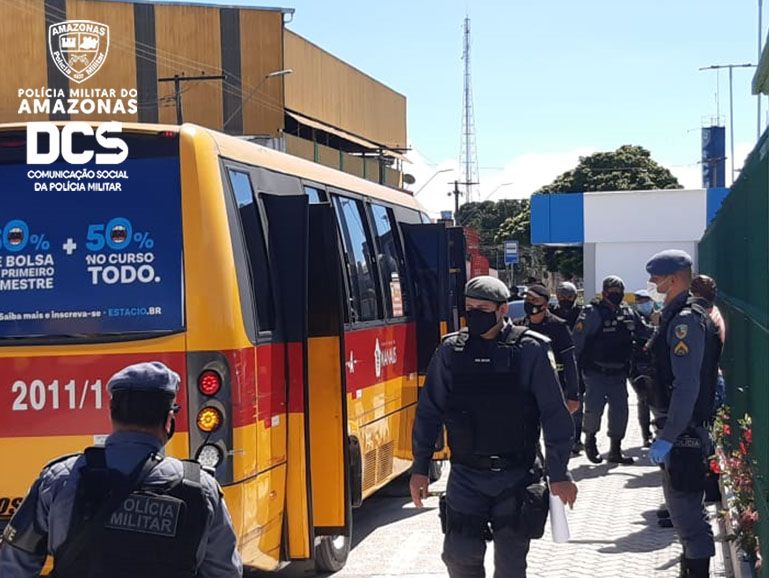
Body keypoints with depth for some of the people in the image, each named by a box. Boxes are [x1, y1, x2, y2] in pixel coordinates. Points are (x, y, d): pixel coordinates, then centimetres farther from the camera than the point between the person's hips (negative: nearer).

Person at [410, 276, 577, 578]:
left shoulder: (531, 349, -5)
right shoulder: (451, 350, 3)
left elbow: (554, 415, -4)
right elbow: (429, 412, 8)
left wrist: (558, 473, -5)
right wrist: (420, 468, 6)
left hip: (516, 477, -2)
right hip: (466, 476, 2)